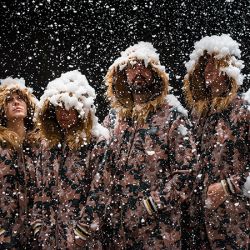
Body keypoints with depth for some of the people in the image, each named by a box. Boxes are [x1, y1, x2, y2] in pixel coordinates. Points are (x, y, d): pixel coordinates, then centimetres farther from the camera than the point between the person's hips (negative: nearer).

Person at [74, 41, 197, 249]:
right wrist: (88, 220, 3)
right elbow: (103, 173, 10)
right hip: (114, 226, 4)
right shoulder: (114, 118, 10)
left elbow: (187, 171, -9)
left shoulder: (171, 115, -3)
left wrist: (152, 205, -15)